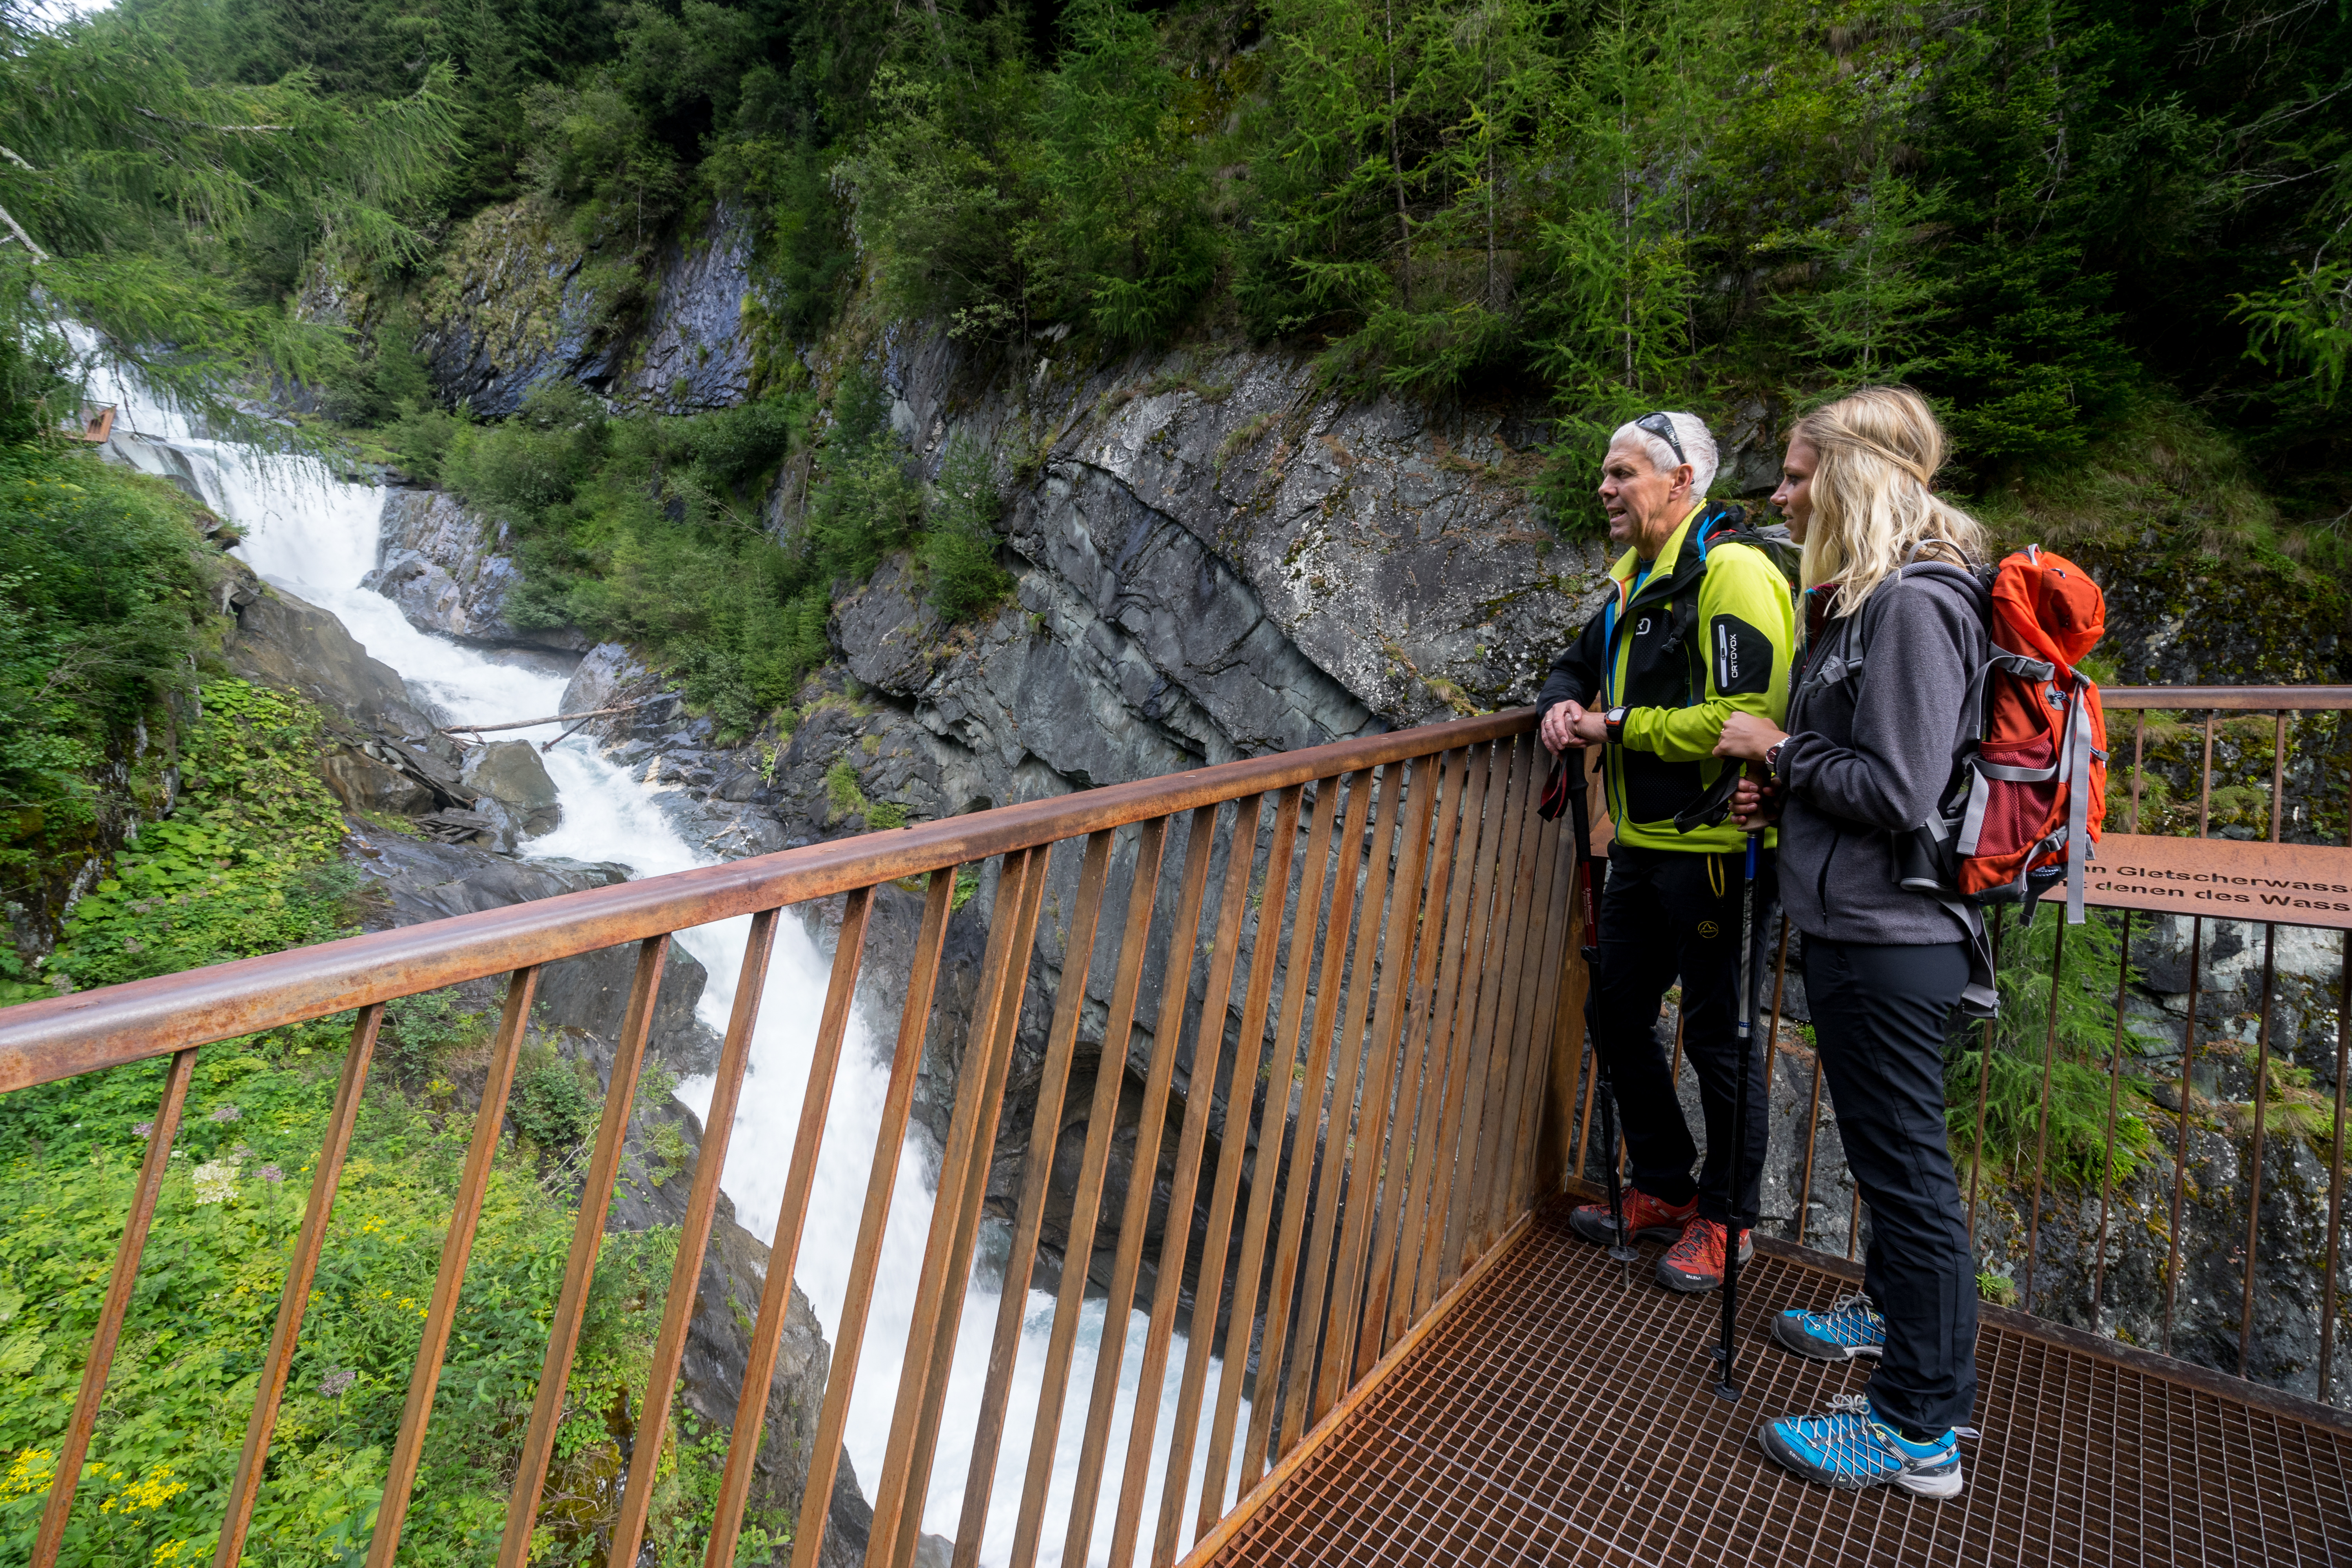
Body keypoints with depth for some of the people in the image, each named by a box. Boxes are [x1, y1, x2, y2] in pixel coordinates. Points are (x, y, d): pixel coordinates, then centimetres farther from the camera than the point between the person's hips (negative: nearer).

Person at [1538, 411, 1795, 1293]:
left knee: (1716, 1036, 5)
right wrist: (1564, 705, 0)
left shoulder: (1730, 573, -16)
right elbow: (1581, 666, 23)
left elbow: (1744, 716, -25)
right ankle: (1663, 1190, 35)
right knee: (1618, 1013, 16)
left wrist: (1618, 726, -16)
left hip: (1708, 848, -9)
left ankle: (1725, 1218, 27)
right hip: (1641, 846, 9)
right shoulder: (1633, 581, 13)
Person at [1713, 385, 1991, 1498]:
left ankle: (1921, 1428, 20)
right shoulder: (1865, 598, 13)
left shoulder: (1912, 606, -19)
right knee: (1884, 1149, 25)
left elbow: (1900, 790, -24)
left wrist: (1780, 748, -12)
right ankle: (1890, 1311, 46)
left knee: (1905, 1164, 3)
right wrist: (1782, 790, 5)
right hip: (1852, 925, 10)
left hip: (1888, 938, -10)